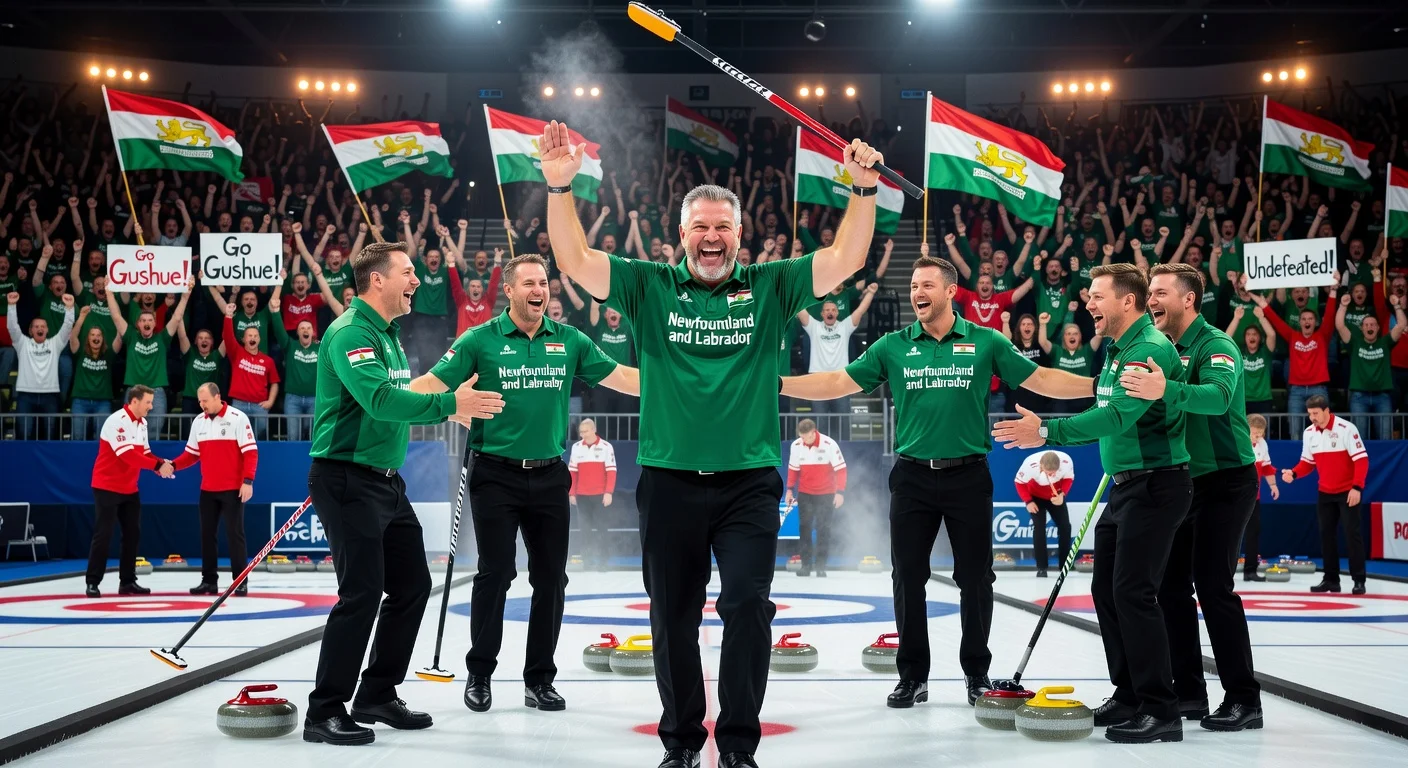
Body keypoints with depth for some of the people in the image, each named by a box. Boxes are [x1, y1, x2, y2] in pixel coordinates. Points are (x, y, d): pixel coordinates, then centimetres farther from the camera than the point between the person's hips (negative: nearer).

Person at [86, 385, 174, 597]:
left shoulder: (142, 423, 10)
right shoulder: (117, 421, -19)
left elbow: (144, 452, 11)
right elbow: (128, 455, -27)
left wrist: (162, 463, -8)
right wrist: (158, 465, -28)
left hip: (129, 489, 9)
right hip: (107, 488, -8)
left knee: (133, 534, 8)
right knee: (103, 535, -6)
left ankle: (127, 581, 15)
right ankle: (92, 582, 2)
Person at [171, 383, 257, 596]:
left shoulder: (238, 418, -8)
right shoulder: (198, 422, 9)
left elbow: (251, 452, -11)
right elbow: (192, 454, 13)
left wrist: (248, 481, -18)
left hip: (233, 490, -6)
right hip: (208, 490, 6)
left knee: (234, 534, -3)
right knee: (207, 534, 8)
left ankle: (240, 581, 3)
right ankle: (209, 580, 16)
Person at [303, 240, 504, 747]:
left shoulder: (388, 333, 16)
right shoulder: (350, 332, -16)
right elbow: (380, 399, -30)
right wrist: (449, 405, -33)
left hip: (386, 481, 10)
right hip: (348, 481, -10)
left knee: (412, 585, 13)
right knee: (362, 595, -10)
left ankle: (377, 696, 24)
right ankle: (324, 712, 1)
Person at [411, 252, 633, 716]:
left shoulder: (569, 341, 6)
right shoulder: (481, 341, -3)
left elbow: (620, 378, 8)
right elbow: (432, 384, -7)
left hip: (550, 476, 3)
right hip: (497, 474, -3)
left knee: (551, 578, 6)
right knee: (495, 574, 0)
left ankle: (539, 679, 19)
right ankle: (480, 675, 16)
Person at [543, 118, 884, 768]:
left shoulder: (769, 287, 5)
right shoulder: (650, 287, 4)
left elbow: (845, 259, -3)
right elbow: (576, 262, -4)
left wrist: (863, 188, -16)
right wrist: (559, 186, -16)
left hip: (748, 480, -1)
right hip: (668, 481, 1)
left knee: (747, 603, -11)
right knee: (673, 617, 10)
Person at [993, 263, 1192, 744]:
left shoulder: (1149, 349, -18)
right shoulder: (1116, 350, 14)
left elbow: (1118, 415, -30)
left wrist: (1046, 433, -36)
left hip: (1155, 486, -10)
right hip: (1125, 486, 11)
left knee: (1134, 591, -13)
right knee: (1106, 588, 12)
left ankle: (1160, 712, -7)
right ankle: (1129, 697, 22)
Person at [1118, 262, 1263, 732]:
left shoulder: (1215, 346, -15)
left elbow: (1218, 396, -36)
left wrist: (1166, 390, -53)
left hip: (1224, 482, -8)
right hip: (1181, 482, 8)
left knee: (1213, 586, -12)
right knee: (1171, 583, 7)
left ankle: (1244, 698, -4)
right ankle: (1188, 692, 17)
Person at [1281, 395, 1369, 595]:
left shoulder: (1346, 428, -16)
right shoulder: (1309, 433, 2)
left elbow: (1361, 460, -16)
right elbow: (1308, 463, 10)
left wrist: (1357, 487, -22)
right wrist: (1293, 473, -10)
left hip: (1348, 492, -6)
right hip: (1325, 493, 6)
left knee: (1352, 534, -6)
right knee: (1326, 534, 7)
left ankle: (1358, 580, 0)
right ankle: (1331, 579, 14)